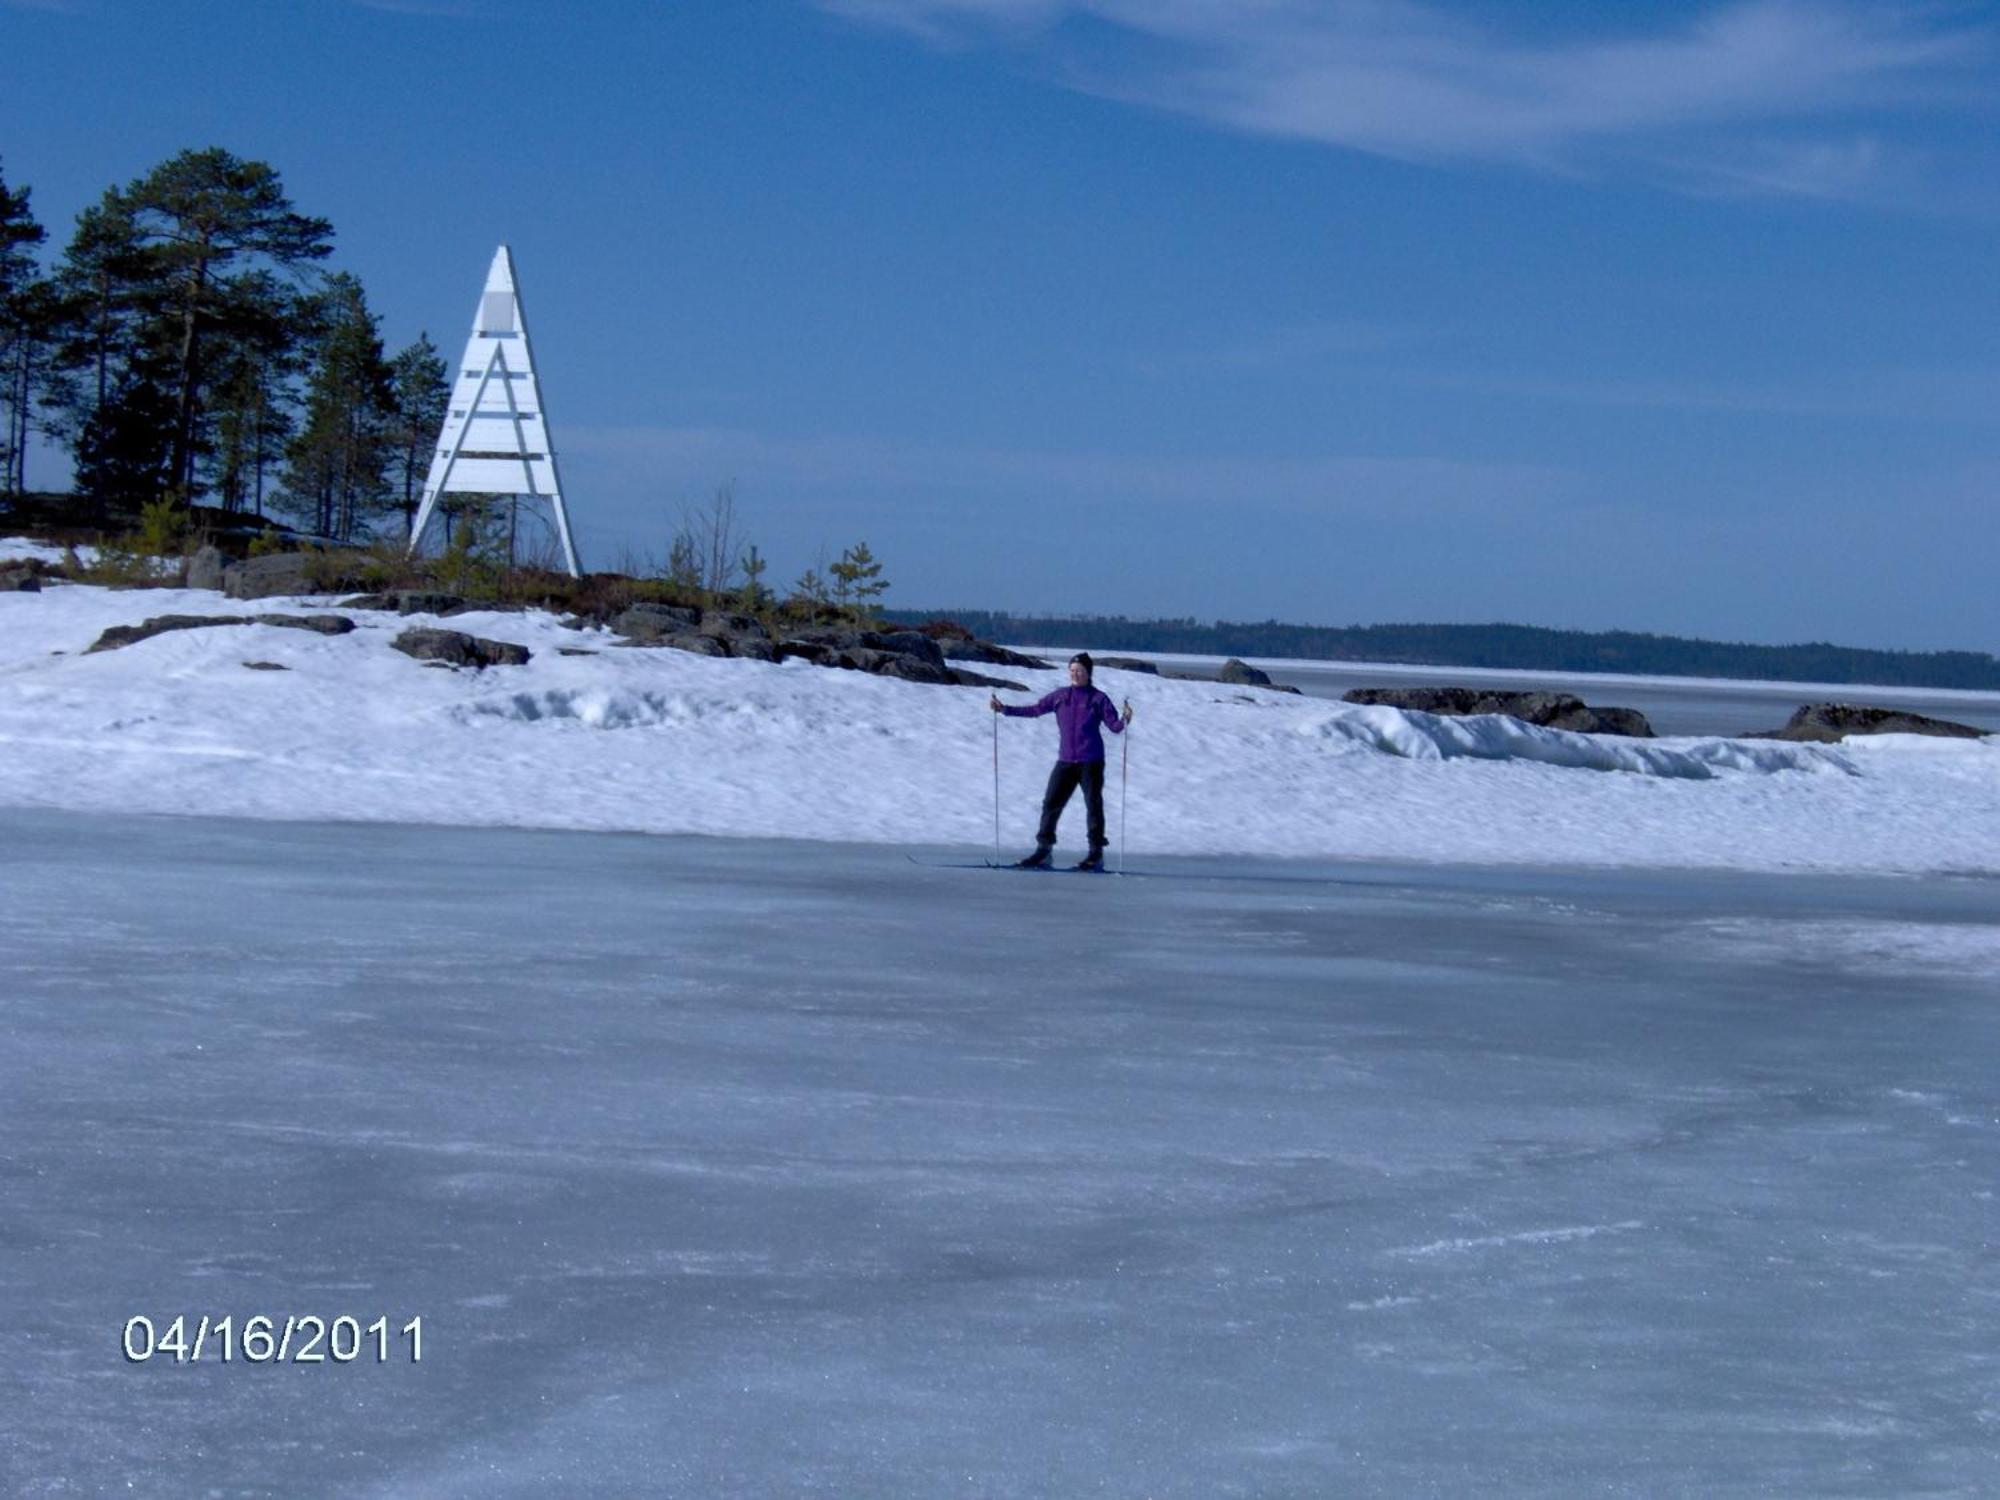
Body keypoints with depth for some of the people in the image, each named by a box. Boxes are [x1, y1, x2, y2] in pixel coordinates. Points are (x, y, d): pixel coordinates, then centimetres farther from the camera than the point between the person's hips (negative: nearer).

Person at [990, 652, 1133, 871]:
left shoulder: (1098, 699, 0)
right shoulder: (1060, 696, 9)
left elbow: (1114, 726, -3)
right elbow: (1036, 709, 16)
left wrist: (1125, 721, -25)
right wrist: (1005, 710, 14)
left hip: (1091, 762, -4)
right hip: (1066, 761, 4)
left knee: (1093, 805, -1)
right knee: (1051, 803, 0)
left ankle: (1096, 854, 6)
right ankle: (1043, 850, 6)